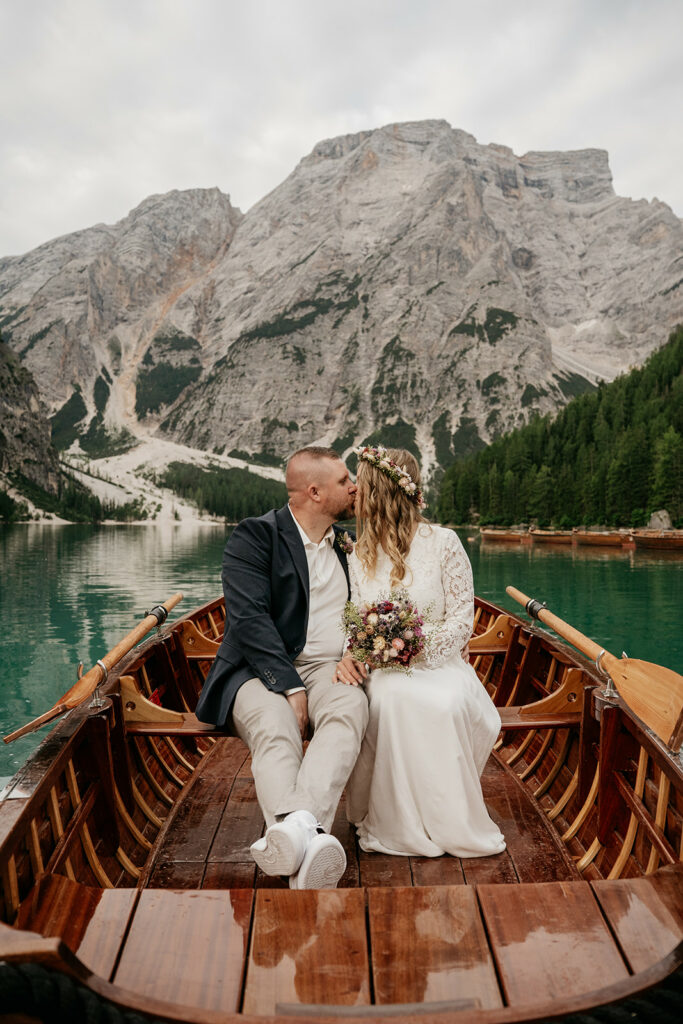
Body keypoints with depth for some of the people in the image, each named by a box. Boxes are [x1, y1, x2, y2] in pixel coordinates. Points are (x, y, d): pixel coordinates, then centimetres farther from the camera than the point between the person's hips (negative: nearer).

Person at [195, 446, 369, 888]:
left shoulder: (347, 544, 20)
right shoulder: (255, 537, 0)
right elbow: (250, 619, -11)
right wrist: (290, 686, -21)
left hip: (328, 669, 3)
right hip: (262, 670, -3)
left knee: (350, 706, -32)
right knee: (274, 728, -35)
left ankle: (299, 826, -51)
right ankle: (307, 838, -54)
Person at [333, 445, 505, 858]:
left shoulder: (443, 542, -3)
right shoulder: (360, 554, 9)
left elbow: (461, 621, -4)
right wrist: (350, 656, -12)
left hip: (439, 664, -2)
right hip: (383, 670, 2)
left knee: (442, 704, -35)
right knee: (392, 700, -32)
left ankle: (448, 821, -10)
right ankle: (404, 826, -14)